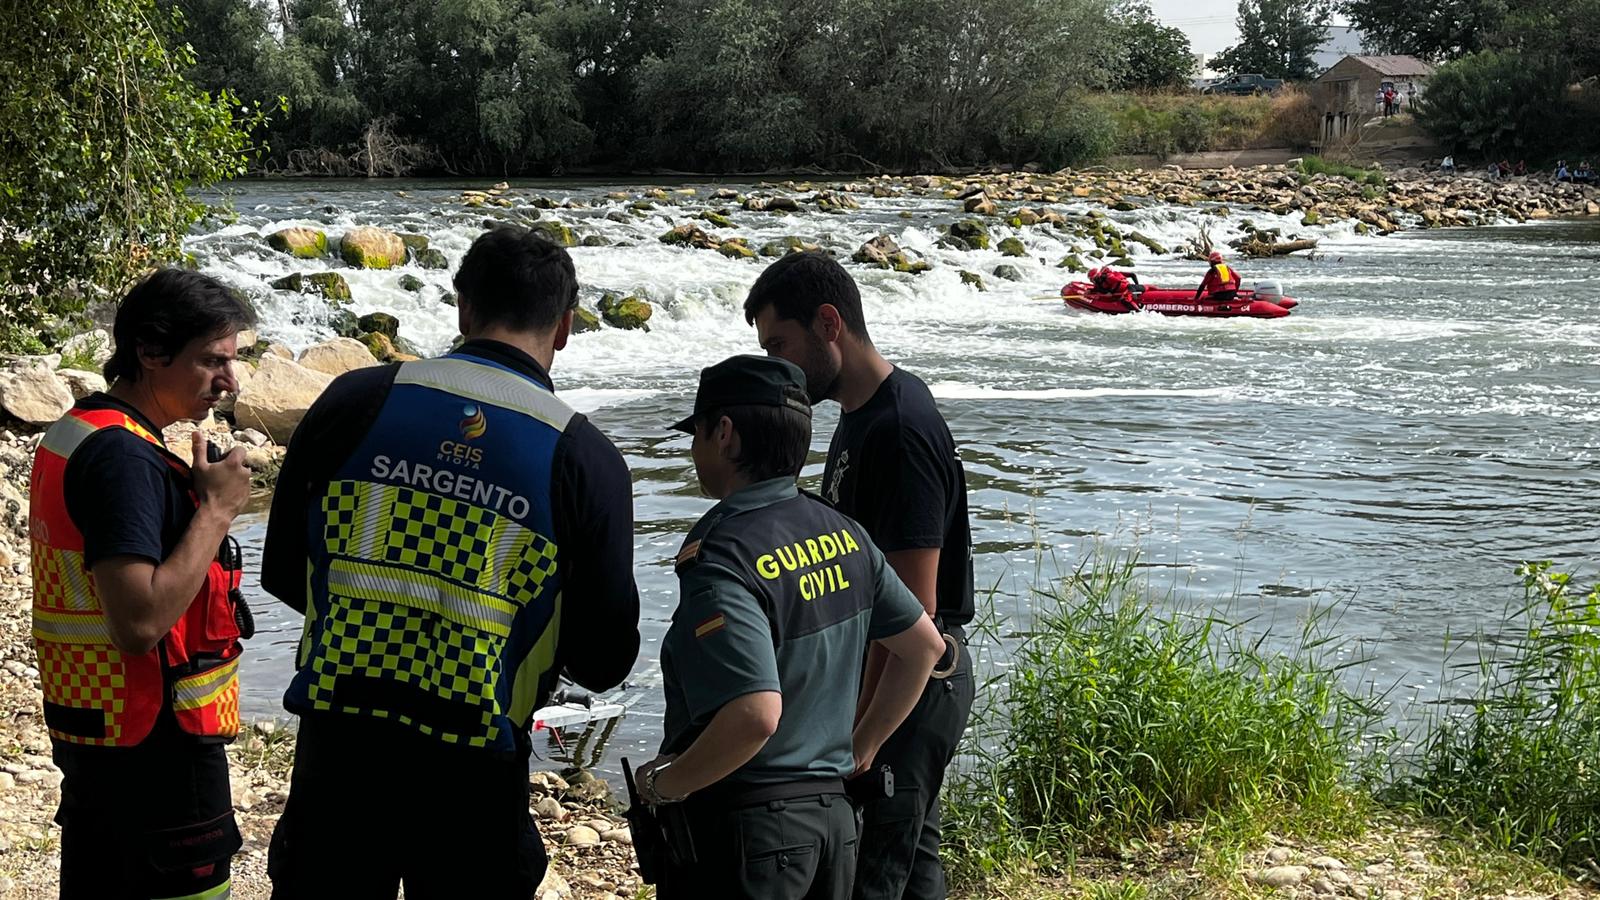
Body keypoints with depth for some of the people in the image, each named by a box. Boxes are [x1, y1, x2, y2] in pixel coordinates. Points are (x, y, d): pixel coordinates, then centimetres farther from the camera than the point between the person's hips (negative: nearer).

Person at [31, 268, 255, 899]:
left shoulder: (70, 434, 11)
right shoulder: (124, 456, -21)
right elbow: (139, 624, -28)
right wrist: (216, 511, -21)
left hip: (85, 730, 10)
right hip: (155, 747, -10)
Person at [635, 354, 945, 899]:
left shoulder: (721, 558, -21)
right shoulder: (841, 533, 3)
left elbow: (755, 715, -31)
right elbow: (924, 645, 13)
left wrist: (662, 784, -16)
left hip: (742, 828, -7)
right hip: (832, 815, 7)